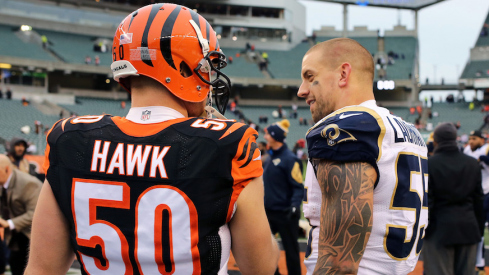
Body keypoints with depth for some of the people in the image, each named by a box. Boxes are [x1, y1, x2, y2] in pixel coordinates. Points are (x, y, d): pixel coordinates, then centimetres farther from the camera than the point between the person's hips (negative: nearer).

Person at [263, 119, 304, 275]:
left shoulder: (289, 159, -14)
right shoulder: (270, 158, 11)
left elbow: (298, 186, -17)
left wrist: (294, 206, -29)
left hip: (284, 214, -8)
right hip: (268, 211, 8)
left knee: (291, 250, 3)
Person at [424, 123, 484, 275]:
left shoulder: (429, 164, -10)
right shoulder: (472, 164, 4)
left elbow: (426, 201, -10)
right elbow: (478, 199, 8)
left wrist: (422, 229, -2)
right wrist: (479, 228, 14)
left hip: (440, 229, -4)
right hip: (468, 228, 4)